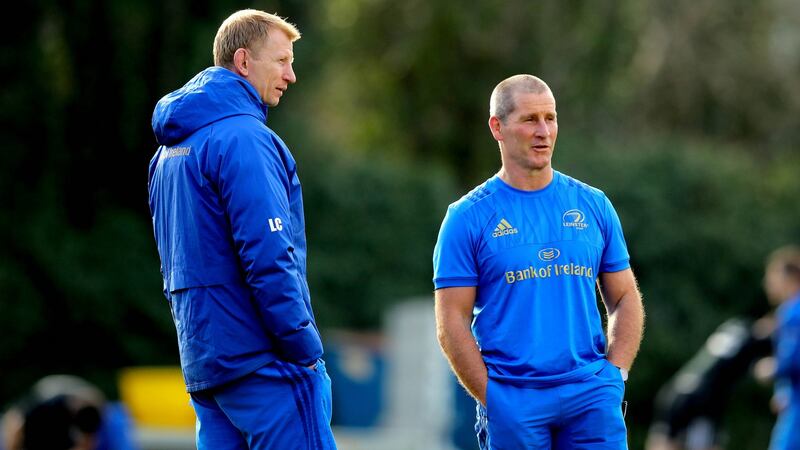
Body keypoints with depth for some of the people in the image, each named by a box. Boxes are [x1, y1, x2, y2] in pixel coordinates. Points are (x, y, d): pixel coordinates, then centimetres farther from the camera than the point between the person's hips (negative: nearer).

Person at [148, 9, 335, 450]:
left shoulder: (170, 149, 18)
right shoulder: (241, 137, -13)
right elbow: (267, 256, -19)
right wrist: (304, 347, -13)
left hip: (203, 359, 9)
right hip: (262, 360, -9)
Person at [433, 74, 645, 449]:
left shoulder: (593, 205, 10)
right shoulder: (468, 218, 0)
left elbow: (625, 298, 14)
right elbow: (452, 322, -2)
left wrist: (615, 373, 1)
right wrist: (492, 398, -8)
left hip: (592, 397, 2)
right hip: (513, 401, -2)